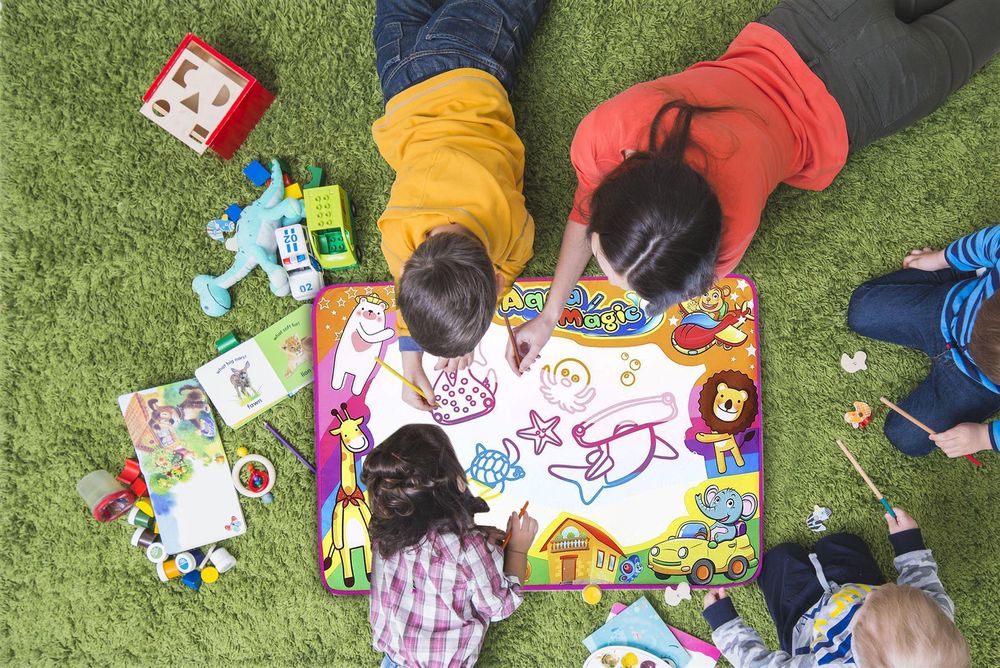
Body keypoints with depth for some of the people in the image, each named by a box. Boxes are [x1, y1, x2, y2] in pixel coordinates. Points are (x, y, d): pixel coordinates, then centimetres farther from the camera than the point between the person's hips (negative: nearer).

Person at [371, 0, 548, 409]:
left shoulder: (512, 222, -40)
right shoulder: (397, 232, -38)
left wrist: (470, 323, -21)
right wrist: (410, 363, -21)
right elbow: (407, 288, -15)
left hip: (471, 76, -1)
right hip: (411, 90, 1)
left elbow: (510, 263, -14)